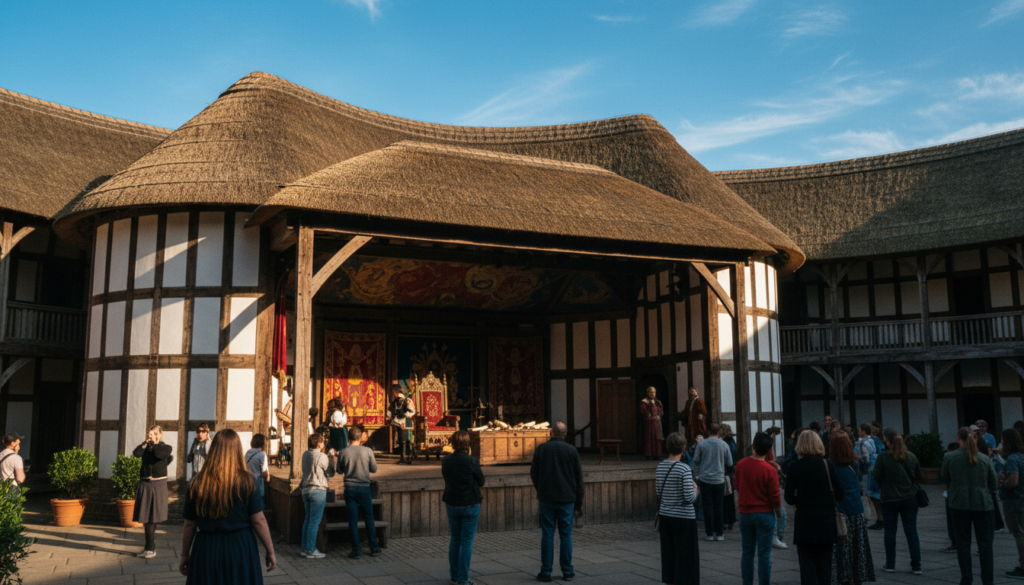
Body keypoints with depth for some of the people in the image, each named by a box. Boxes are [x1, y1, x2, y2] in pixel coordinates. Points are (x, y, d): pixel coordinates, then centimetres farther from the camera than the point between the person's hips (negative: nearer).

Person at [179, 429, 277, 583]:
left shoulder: (197, 484, -5)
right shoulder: (246, 482, -9)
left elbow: (189, 525, 1)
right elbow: (258, 521, -7)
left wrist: (184, 555, 14)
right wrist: (270, 552, 2)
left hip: (206, 550, 1)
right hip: (241, 548, -1)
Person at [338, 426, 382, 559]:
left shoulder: (344, 452, -7)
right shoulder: (367, 451, -8)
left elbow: (340, 469, 7)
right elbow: (374, 469, 1)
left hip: (350, 488, 0)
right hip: (364, 488, 0)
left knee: (353, 520, 5)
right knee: (369, 518, 11)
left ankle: (356, 550, 6)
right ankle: (374, 548, 17)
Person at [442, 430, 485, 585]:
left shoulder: (445, 461, -5)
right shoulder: (472, 462, -18)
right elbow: (481, 482, -6)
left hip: (451, 505, 4)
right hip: (469, 506, -4)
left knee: (454, 540, 16)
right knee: (467, 542, 4)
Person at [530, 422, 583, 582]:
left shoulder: (541, 448, -1)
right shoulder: (572, 450, -1)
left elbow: (533, 473, 5)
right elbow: (579, 478, 3)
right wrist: (579, 502, 10)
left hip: (546, 498, 0)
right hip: (567, 498, 0)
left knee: (547, 534, 4)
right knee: (566, 534, 7)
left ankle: (546, 572, 5)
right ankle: (567, 571, 10)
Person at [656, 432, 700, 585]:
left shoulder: (660, 466, 3)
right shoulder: (684, 468, -16)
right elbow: (690, 497, -17)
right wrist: (695, 489, 2)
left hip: (665, 515, 6)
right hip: (683, 517, -6)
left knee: (668, 555, 14)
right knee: (685, 555, 3)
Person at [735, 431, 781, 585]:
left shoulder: (741, 464, -4)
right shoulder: (770, 470, -16)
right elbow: (775, 497, -11)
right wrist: (779, 513, 7)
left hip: (745, 513, 4)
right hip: (765, 514, -3)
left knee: (747, 553, 11)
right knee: (764, 555, 2)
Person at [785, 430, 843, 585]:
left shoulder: (795, 466, -8)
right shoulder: (828, 464, -4)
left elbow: (789, 498, -7)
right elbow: (838, 495, -2)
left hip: (805, 523, -2)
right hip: (827, 522, 2)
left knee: (807, 566, 5)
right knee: (825, 566, 12)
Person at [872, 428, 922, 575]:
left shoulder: (883, 458, -14)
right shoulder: (911, 456, -1)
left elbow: (877, 478, -10)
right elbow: (918, 476, 10)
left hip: (890, 499, -3)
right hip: (910, 498, 3)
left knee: (890, 531, 8)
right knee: (912, 531, 8)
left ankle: (890, 565, 15)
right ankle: (916, 566, 10)